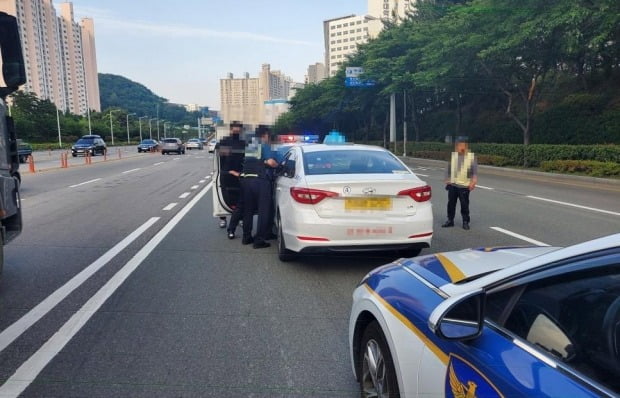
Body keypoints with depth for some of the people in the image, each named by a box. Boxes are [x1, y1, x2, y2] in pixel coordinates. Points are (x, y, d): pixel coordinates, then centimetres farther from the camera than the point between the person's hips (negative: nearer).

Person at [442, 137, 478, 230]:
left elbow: (475, 170, -7)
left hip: (464, 186, -3)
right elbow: (449, 169, 14)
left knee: (464, 205, 0)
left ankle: (465, 222, 13)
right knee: (451, 203, 9)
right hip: (452, 185, 3)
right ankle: (450, 220, 21)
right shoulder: (453, 155, 7)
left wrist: (474, 181, -18)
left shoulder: (471, 156, -3)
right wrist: (447, 179, 9)